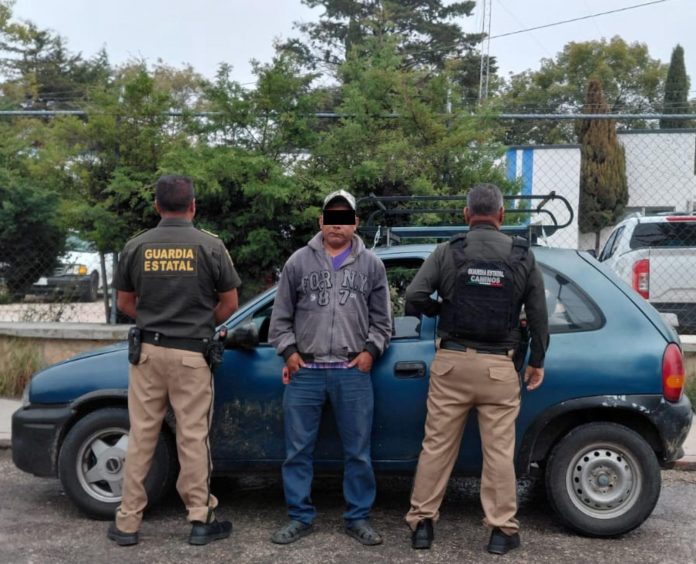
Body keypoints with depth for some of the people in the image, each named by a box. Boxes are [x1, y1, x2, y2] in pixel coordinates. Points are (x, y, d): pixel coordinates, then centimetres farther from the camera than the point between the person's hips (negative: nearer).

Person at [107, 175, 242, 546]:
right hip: (191, 353, -2)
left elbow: (125, 302, 9)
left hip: (147, 350, 2)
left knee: (141, 437, 9)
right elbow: (229, 302, 0)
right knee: (193, 438, 4)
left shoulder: (136, 246, 2)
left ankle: (127, 522, 15)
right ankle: (200, 520, 11)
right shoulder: (210, 246, -5)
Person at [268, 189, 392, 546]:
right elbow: (281, 316, 10)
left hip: (353, 372, 0)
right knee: (298, 450, 5)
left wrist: (370, 350, -1)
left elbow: (381, 319, 12)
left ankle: (358, 517, 18)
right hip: (305, 372, 0)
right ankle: (300, 517, 18)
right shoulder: (299, 262, 7)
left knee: (358, 451, 5)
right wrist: (288, 351, 0)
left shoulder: (371, 265, 8)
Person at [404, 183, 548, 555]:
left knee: (437, 445, 8)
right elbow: (538, 314, 7)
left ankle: (422, 523, 16)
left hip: (451, 362, 0)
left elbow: (414, 296, -9)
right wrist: (537, 362, 17)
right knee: (499, 450, 6)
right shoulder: (522, 256, 4)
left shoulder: (447, 252, -1)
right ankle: (502, 530, 13)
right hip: (498, 367, 0)